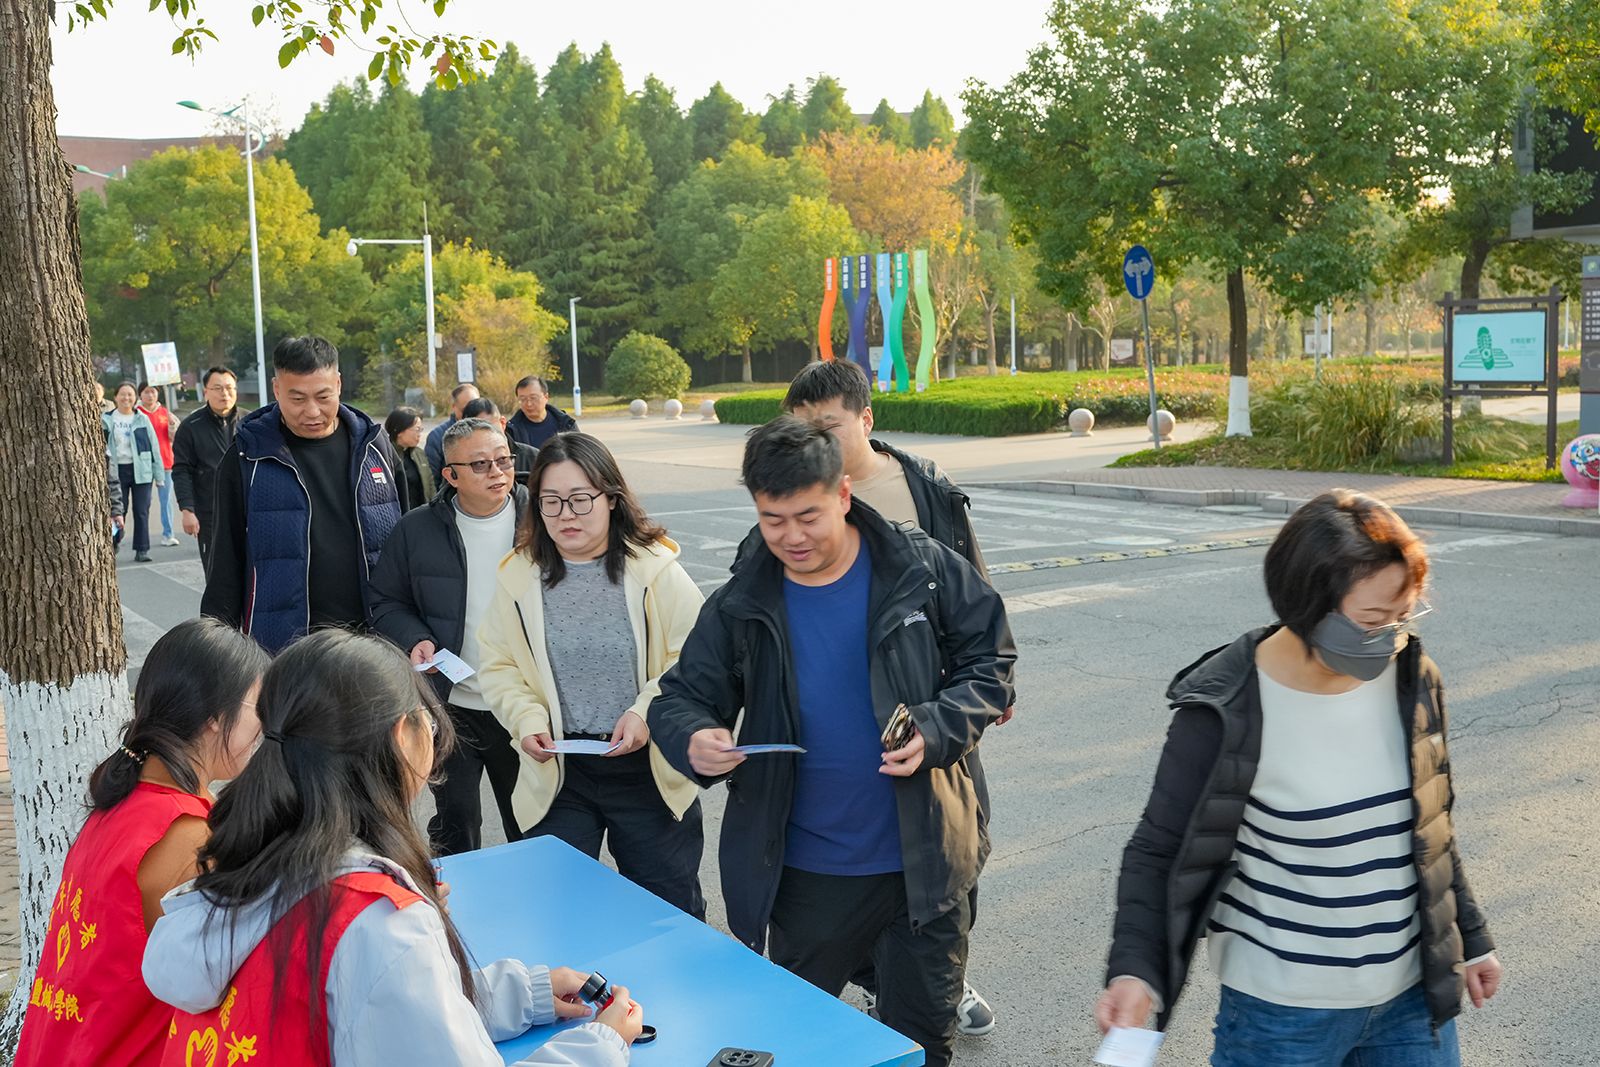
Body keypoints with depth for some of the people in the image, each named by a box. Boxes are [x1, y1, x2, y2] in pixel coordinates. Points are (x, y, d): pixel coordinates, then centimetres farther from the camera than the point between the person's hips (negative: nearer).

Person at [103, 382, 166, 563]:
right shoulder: (107, 420, 6)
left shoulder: (142, 419, 7)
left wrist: (159, 474, 2)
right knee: (118, 510, 0)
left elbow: (154, 447, 6)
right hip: (117, 471, 0)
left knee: (141, 511, -1)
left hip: (141, 470, 0)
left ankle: (142, 550, 3)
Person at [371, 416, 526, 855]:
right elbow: (387, 602, 7)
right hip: (449, 707, 1)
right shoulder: (417, 530, -2)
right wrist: (415, 640, -12)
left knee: (530, 828, 13)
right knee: (454, 825, 14)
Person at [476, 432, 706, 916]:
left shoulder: (656, 569, -10)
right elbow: (498, 665, 6)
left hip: (649, 769, -2)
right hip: (556, 772, 2)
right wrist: (528, 719, -9)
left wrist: (647, 712, -20)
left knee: (672, 913, 13)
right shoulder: (519, 576, 0)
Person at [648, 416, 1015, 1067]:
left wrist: (938, 730, -20)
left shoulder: (924, 570, -10)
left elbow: (990, 660, -2)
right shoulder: (740, 605, -6)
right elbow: (681, 697, 0)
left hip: (926, 861, -1)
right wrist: (693, 739, -24)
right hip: (807, 875, 1)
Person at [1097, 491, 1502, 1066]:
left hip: (1413, 995, 5)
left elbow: (1430, 825, 10)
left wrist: (1469, 939, 19)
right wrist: (1135, 969, -27)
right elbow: (1160, 851, -13)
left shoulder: (1411, 678, -5)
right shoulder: (1226, 714, -21)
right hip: (1284, 1016, -5)